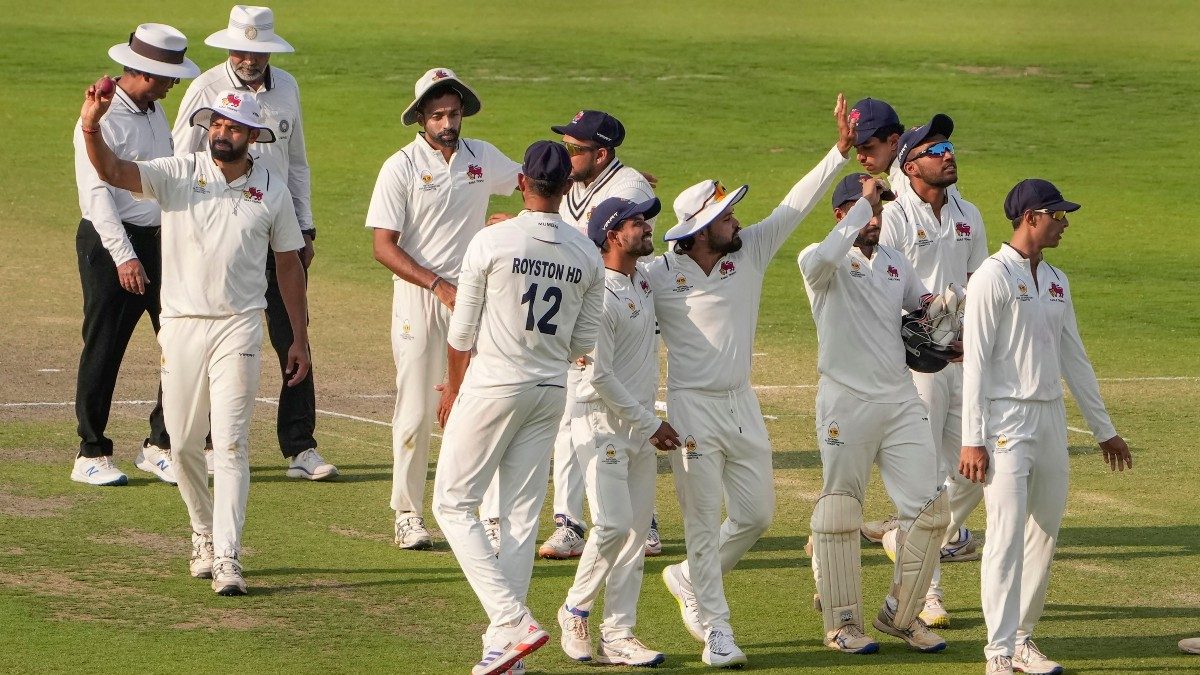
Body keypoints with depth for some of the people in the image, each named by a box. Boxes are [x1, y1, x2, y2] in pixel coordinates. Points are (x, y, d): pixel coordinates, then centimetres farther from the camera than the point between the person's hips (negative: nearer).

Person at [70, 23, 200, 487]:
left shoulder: (155, 113, 13)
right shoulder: (104, 119, -14)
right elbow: (97, 193, -20)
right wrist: (124, 256, -26)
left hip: (158, 240, 8)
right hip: (110, 243, -8)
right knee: (104, 349, -2)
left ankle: (161, 447, 11)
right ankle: (91, 455, 7)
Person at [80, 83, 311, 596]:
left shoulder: (272, 192, 3)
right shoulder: (178, 175, -2)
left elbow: (289, 264, 11)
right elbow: (112, 172, -17)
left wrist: (299, 338, 10)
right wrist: (91, 128, -38)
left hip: (238, 327, -1)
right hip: (181, 324, 1)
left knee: (231, 442, -10)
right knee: (184, 443, 9)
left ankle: (227, 558, -14)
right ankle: (204, 534, 31)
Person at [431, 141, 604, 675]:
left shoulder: (492, 242, -12)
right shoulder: (587, 255, 1)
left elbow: (462, 332, -5)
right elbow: (583, 345, 7)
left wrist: (454, 389, 10)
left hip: (492, 387, -5)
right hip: (551, 391, 5)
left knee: (454, 503, 3)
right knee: (522, 516, 10)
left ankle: (512, 623, -12)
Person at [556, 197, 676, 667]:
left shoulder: (644, 279, 8)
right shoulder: (600, 296, -18)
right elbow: (600, 376, -19)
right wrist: (651, 424, -14)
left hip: (641, 427, 8)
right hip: (602, 422, -8)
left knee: (636, 531, 4)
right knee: (614, 525, -14)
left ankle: (618, 636, 6)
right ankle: (575, 612, 8)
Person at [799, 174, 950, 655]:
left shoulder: (896, 263, 14)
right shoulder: (822, 262, -7)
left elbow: (924, 310, 25)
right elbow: (824, 258, -33)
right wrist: (864, 201, -24)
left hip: (901, 400, 6)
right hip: (847, 404, -6)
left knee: (929, 506, 2)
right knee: (840, 511, 0)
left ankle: (901, 614, 15)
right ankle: (842, 625, 10)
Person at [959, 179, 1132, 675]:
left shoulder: (1056, 281, 13)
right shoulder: (994, 276, -10)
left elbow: (1073, 357, 20)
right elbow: (975, 360, -13)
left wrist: (1103, 428, 21)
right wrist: (973, 439, -17)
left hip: (1051, 419, 8)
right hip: (1007, 420, -8)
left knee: (1045, 533, 8)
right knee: (1008, 533, -12)